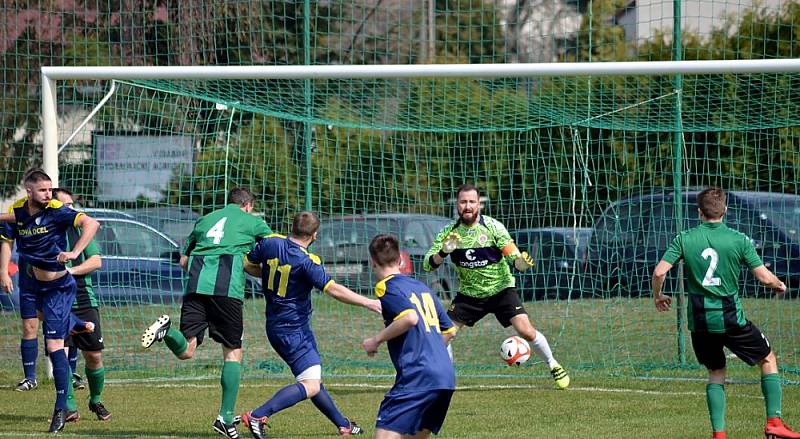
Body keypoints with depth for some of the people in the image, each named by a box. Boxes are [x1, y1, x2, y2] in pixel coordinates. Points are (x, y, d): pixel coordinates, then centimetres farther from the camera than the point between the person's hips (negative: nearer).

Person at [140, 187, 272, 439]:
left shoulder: (205, 220, 27)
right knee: (233, 352, 7)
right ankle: (226, 418, 1)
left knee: (185, 351, 2)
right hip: (228, 290, -3)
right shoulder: (252, 222, 16)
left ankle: (167, 330, -31)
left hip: (196, 286, 3)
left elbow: (183, 261, 27)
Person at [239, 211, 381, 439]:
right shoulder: (306, 261, -21)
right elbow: (334, 290, -25)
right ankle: (257, 416, -24)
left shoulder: (270, 243, -2)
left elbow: (249, 265, 13)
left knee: (313, 378, 21)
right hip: (293, 332, -9)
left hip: (276, 324, 9)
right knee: (311, 386, -15)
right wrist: (367, 303, -21)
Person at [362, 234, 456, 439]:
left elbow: (410, 317, -19)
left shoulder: (386, 287, -2)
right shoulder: (422, 287, 21)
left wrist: (376, 340, -8)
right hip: (446, 376, 8)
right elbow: (449, 330, 25)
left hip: (417, 376, -8)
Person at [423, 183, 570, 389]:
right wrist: (443, 252, -34)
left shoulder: (493, 227, -15)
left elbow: (514, 259, -15)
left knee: (526, 331, -16)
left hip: (501, 289, -2)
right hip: (469, 293, 2)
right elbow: (427, 264, -14)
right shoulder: (449, 233, -8)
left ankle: (553, 365, 6)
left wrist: (522, 262, -40)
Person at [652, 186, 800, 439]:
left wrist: (657, 296, 11)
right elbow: (765, 278, -8)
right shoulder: (739, 240, -7)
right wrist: (779, 286, 15)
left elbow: (659, 272, -9)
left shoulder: (685, 239, -3)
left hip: (700, 322, 2)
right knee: (768, 360, 16)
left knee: (715, 374, 20)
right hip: (731, 319, -2)